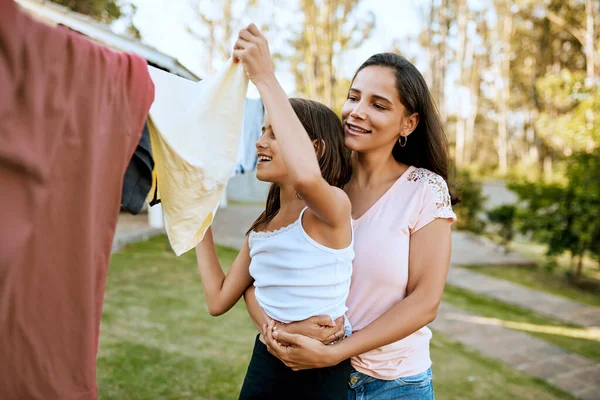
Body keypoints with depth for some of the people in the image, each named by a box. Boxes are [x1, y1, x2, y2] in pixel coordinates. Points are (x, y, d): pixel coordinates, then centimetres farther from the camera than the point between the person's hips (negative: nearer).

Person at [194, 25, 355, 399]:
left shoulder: (334, 205, -18)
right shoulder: (262, 227, 4)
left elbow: (306, 176, -43)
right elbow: (219, 299, 5)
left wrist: (265, 76, -34)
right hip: (264, 365, 6)